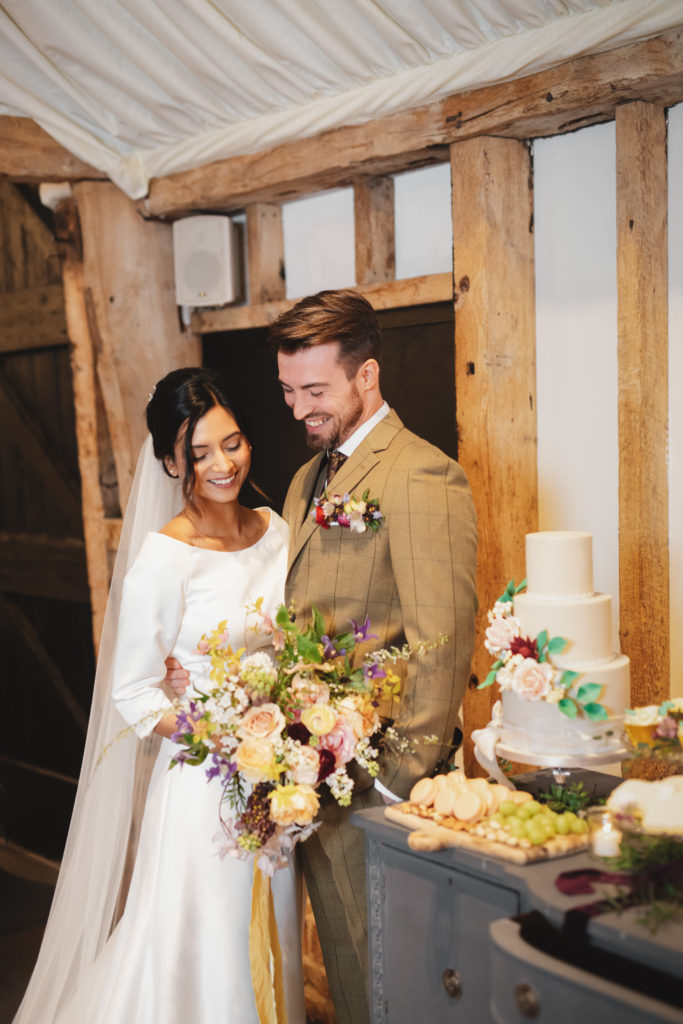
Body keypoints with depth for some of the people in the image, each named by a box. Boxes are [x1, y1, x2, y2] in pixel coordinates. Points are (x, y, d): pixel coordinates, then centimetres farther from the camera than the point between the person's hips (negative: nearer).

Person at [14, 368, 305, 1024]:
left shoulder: (274, 529, 1)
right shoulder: (162, 559, -17)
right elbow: (130, 693, -13)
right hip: (204, 783, -6)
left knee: (269, 936, 21)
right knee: (204, 943, 8)